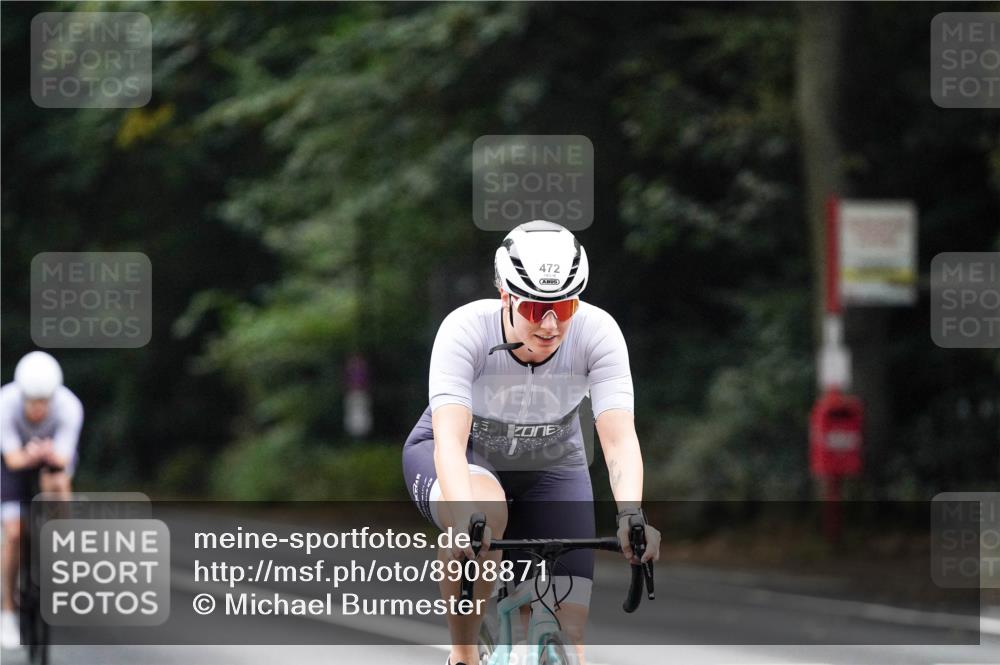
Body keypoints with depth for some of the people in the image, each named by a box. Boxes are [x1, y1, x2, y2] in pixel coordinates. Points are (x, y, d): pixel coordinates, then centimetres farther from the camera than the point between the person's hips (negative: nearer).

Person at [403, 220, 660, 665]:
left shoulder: (597, 332, -26)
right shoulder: (466, 329, -31)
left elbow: (620, 438, -34)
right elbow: (450, 438, -41)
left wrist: (630, 516, -53)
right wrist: (467, 517, -59)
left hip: (550, 466, 2)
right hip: (462, 459, -2)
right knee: (483, 515, -38)